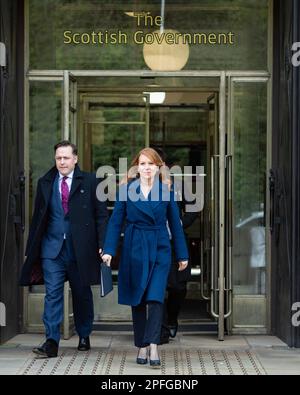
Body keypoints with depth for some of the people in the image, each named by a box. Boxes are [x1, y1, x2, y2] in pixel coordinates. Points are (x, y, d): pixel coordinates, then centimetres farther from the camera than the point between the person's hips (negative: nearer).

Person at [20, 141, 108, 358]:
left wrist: (102, 245, -8)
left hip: (80, 249, -1)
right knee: (53, 295, -6)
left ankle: (84, 337, 28)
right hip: (52, 249, 1)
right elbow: (38, 217, 10)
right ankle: (51, 342, -8)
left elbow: (101, 215, 0)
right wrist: (31, 249, 6)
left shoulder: (89, 182, 1)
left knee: (82, 295, 11)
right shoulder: (45, 183, 8)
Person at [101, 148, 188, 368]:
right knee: (137, 300, 6)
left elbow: (175, 223, 7)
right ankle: (142, 347, 15)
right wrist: (109, 250, -6)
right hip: (134, 249, 1)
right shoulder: (127, 189, 1)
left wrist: (182, 255, 7)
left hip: (159, 250, -1)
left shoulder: (166, 190, 2)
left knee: (155, 298, -13)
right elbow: (116, 221, 2)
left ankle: (153, 346, -16)